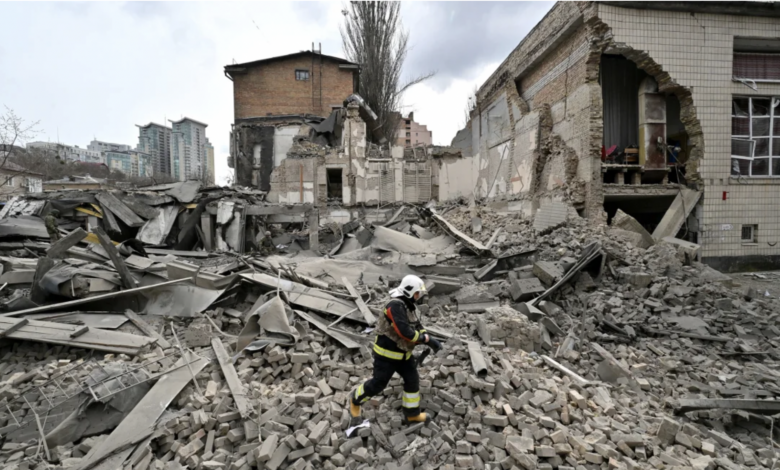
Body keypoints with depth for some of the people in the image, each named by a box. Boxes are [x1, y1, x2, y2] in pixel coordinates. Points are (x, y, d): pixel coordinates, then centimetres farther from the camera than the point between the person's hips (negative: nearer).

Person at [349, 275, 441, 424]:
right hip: (386, 353, -9)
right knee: (378, 384, 5)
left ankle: (412, 415, 28)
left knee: (412, 380, 11)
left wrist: (431, 341, -10)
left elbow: (417, 328, 6)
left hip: (402, 353, 9)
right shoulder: (396, 305, -29)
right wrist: (426, 338, -23)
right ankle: (355, 399, 33)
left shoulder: (408, 306, 3)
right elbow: (404, 332, -35)